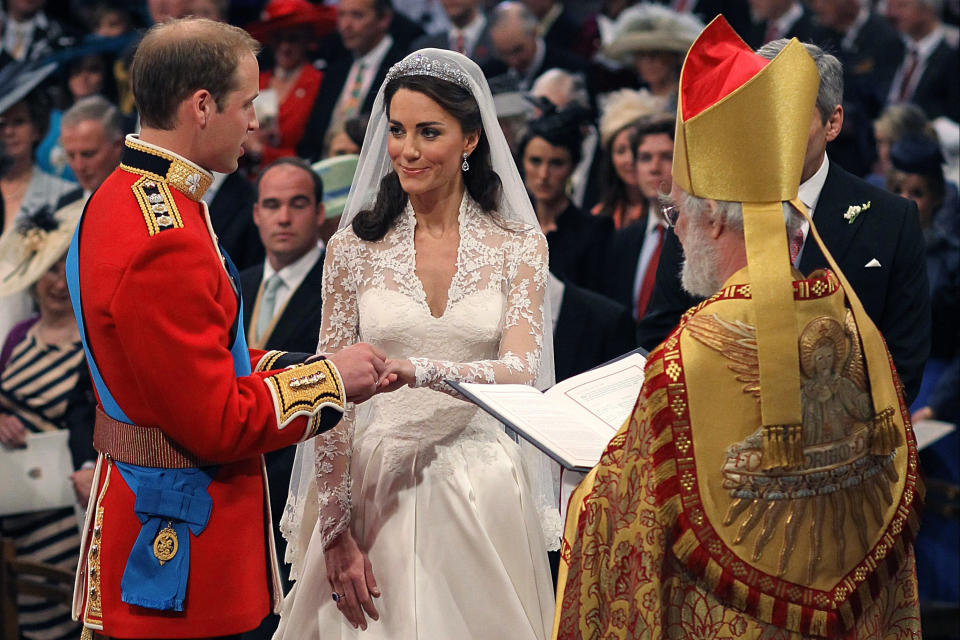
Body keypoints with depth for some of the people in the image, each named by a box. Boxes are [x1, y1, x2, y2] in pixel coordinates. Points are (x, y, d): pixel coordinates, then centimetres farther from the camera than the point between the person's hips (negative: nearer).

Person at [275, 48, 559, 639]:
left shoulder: (519, 246, 1)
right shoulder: (354, 248, 1)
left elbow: (520, 373, -12)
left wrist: (414, 369, -29)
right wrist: (336, 534, -8)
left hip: (483, 492, 0)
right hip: (378, 485, 0)